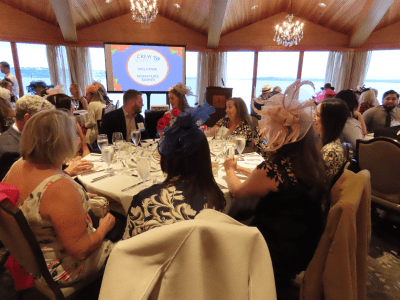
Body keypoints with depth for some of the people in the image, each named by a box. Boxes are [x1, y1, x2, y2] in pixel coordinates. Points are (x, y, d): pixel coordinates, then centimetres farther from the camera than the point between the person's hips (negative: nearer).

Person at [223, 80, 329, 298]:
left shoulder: (274, 168, -29)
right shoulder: (313, 162, -5)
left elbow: (237, 191, -11)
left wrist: (230, 170, 8)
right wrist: (241, 169, 14)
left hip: (279, 255, -7)